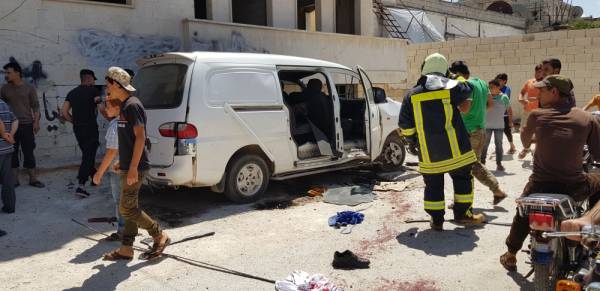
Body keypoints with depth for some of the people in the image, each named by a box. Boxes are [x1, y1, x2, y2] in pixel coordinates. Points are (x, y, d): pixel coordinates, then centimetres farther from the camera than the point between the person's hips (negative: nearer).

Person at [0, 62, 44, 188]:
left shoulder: (29, 88, 1)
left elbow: (35, 106, 1)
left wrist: (36, 122, -7)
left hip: (27, 124, -2)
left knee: (28, 152, 1)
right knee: (12, 153, 4)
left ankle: (33, 179, 8)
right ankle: (15, 180, 12)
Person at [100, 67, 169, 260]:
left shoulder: (132, 105, -15)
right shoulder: (125, 105, 15)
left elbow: (140, 137, -21)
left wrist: (133, 168, -23)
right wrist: (122, 162, 22)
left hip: (134, 168, -10)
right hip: (128, 166, 10)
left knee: (127, 209, -5)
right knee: (130, 208, 12)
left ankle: (160, 236, 7)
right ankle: (126, 249, 19)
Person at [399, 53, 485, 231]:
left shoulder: (412, 95, -1)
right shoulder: (453, 88, -6)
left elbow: (405, 127, 2)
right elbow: (466, 91, 19)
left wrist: (413, 141, 19)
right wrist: (459, 80, 36)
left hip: (428, 153, 1)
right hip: (454, 149, -1)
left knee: (433, 185, 12)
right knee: (463, 178, 17)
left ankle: (436, 220, 16)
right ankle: (463, 214, 23)